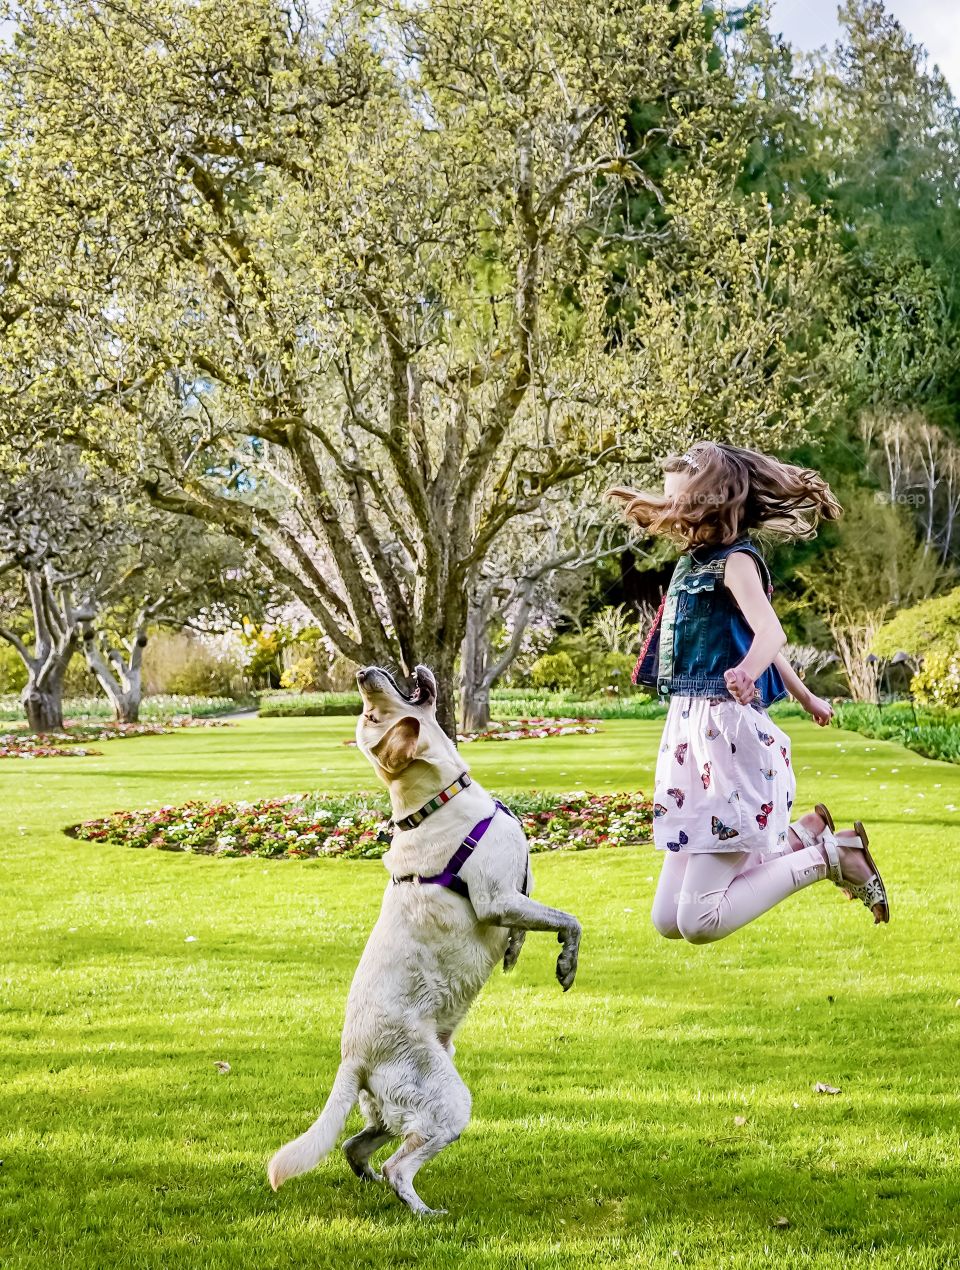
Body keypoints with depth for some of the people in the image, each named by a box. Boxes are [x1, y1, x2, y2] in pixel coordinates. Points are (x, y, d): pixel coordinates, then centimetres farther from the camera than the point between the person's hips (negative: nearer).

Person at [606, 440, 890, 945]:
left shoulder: (735, 560, -10)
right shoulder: (697, 558, 15)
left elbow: (769, 631, -27)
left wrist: (748, 671, -52)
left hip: (727, 733, -9)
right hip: (690, 732, 9)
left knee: (698, 921, -12)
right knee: (669, 920, 7)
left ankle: (828, 856, 1)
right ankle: (800, 838, 17)